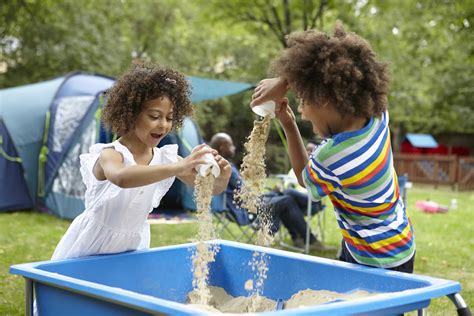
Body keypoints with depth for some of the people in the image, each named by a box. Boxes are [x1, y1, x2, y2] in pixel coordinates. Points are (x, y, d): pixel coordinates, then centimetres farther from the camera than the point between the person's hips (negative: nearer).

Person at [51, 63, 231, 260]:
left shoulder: (166, 158, -8)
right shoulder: (110, 154, -23)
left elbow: (212, 189, -7)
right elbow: (121, 177, -48)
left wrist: (222, 177, -31)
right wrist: (178, 167, -56)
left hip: (131, 251, 5)